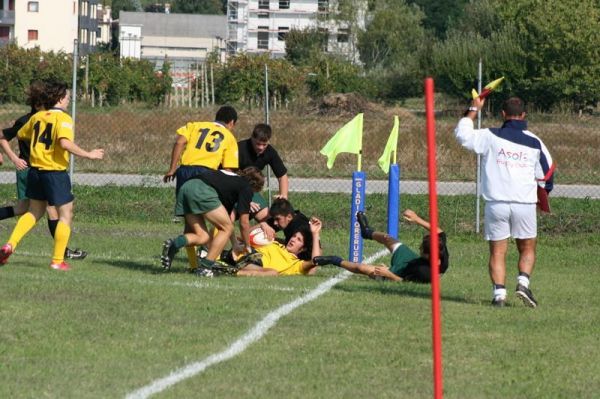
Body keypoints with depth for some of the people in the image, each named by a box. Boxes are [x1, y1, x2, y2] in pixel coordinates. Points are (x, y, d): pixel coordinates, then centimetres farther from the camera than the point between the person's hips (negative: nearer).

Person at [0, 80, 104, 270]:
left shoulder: (37, 117, 7)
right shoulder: (63, 118, -13)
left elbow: (21, 135, 22)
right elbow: (65, 143, -29)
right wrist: (88, 155, -21)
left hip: (35, 170, 7)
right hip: (55, 172, -7)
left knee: (34, 212, 23)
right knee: (66, 215, 5)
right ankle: (57, 260, 2)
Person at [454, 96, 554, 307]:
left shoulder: (490, 137, -4)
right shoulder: (534, 142, 3)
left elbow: (462, 134, 5)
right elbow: (546, 174, 11)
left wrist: (474, 110, 17)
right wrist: (543, 194, 31)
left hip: (496, 204, -1)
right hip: (525, 203, 1)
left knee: (497, 252, 5)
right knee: (527, 249, 14)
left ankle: (499, 292, -7)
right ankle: (523, 282, -8)